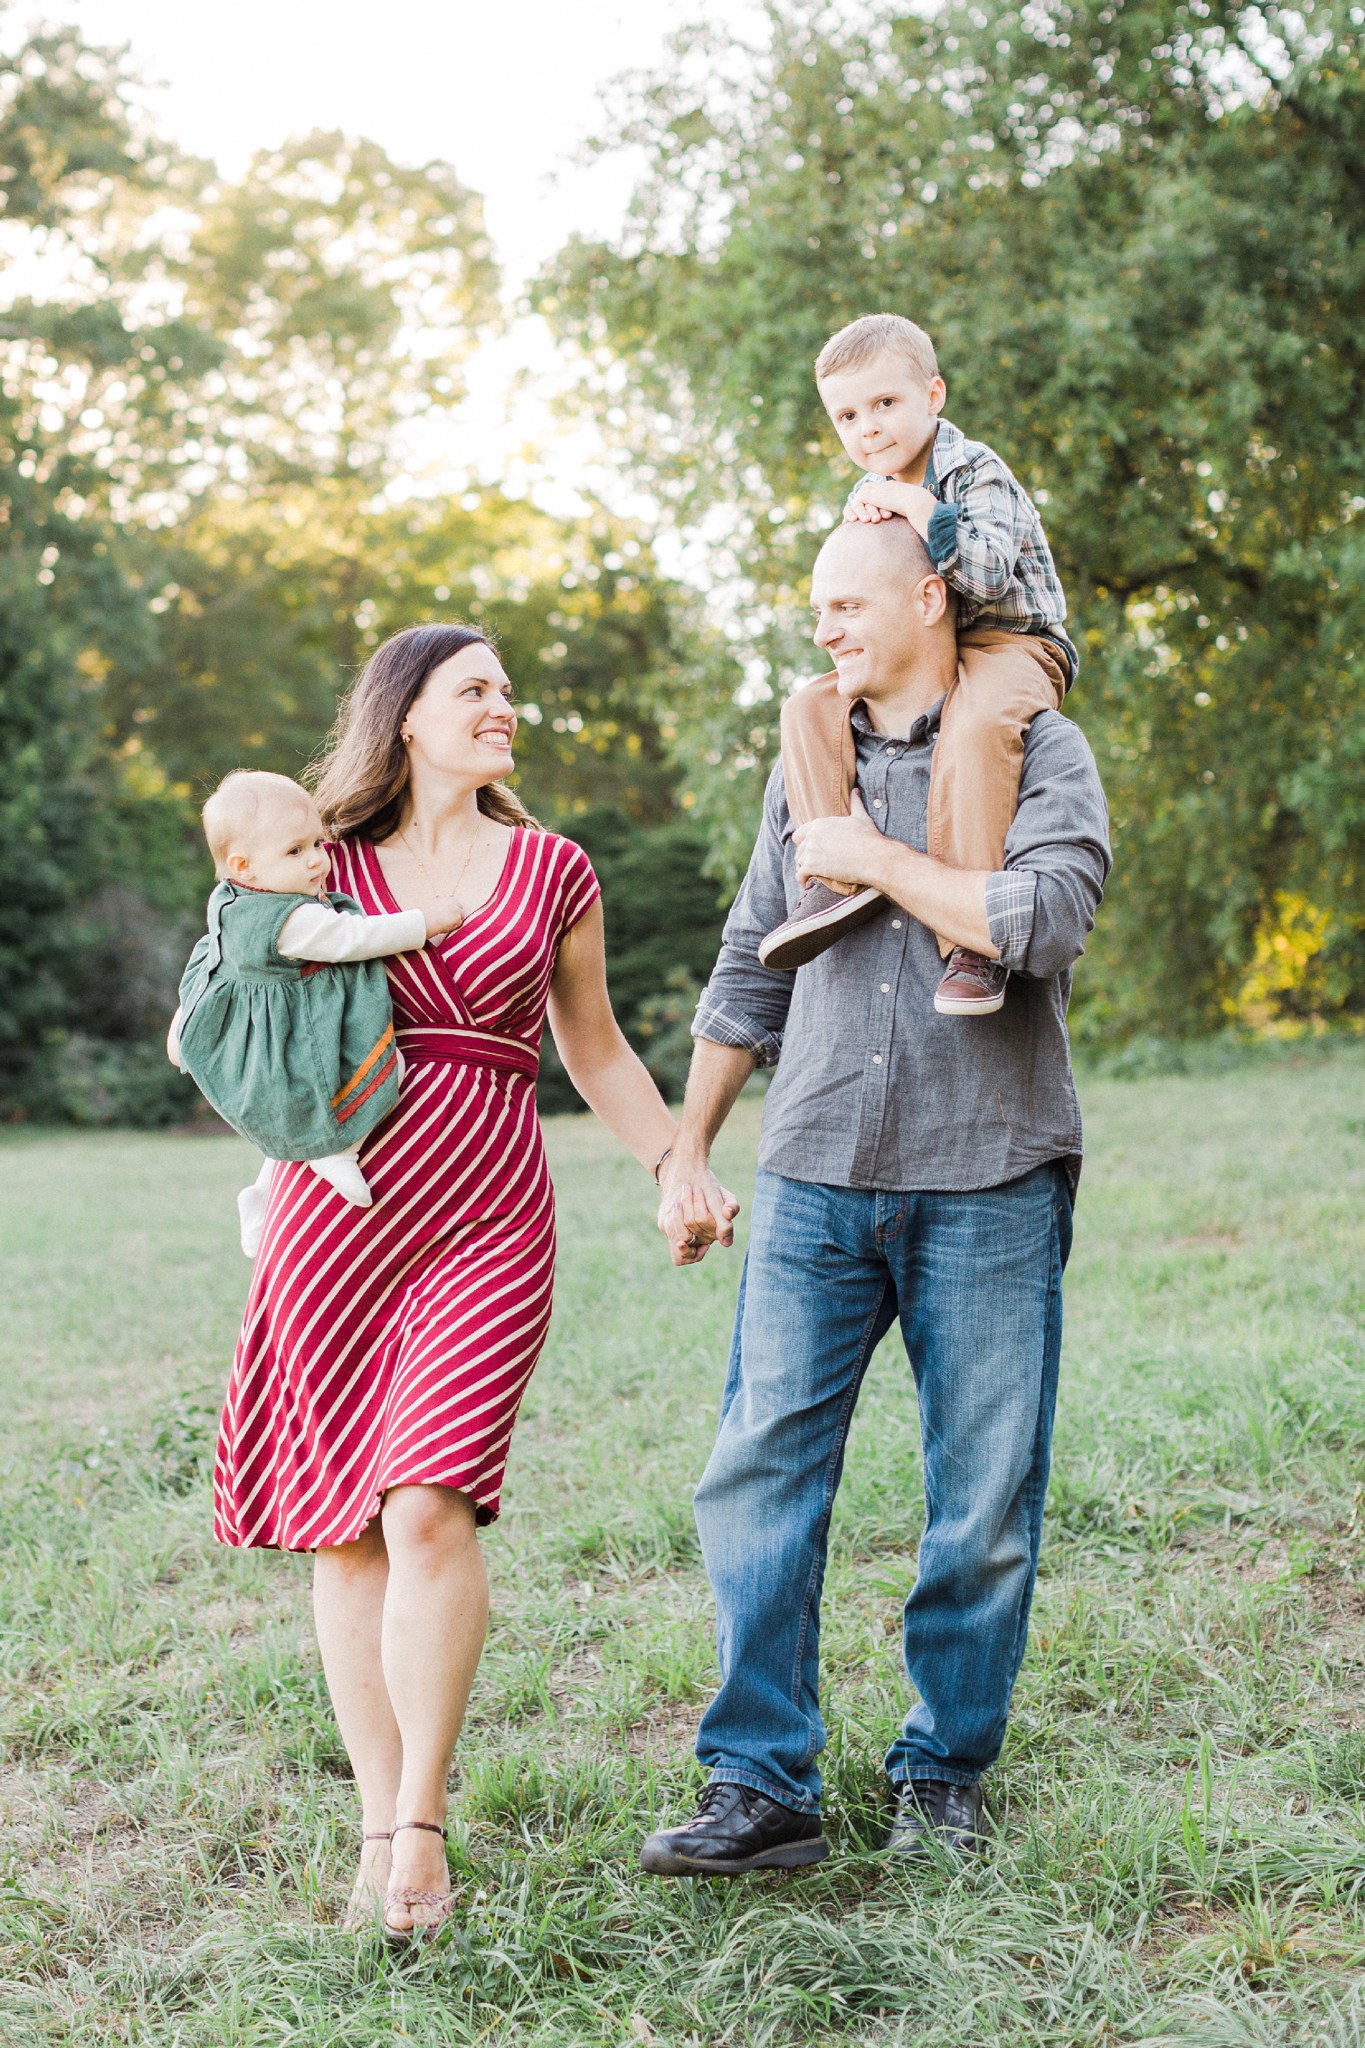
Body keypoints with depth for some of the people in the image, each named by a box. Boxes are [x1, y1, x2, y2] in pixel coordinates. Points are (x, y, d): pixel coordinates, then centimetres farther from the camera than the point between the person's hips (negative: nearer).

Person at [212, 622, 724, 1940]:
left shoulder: (552, 872, 10)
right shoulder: (322, 865, 7)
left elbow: (595, 1052, 20)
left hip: (487, 1215, -1)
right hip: (337, 1205, 1)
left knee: (427, 1507, -16)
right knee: (345, 1529, 2)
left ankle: (420, 1822, -3)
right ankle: (378, 1826, 13)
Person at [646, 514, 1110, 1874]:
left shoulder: (1038, 752, 3)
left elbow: (1043, 922, -16)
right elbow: (747, 973, 20)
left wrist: (875, 861, -7)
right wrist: (685, 1152, 17)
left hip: (986, 1183, -3)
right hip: (816, 1178, 4)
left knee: (984, 1501, 2)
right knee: (759, 1472, -5)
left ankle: (944, 1773, 17)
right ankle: (762, 1785, 1)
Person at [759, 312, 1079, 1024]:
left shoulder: (977, 471, -10)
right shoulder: (872, 491, 13)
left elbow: (988, 575, -24)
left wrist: (918, 508, -20)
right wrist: (859, 525, -6)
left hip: (1011, 644, -8)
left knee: (975, 726, -39)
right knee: (810, 707, -9)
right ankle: (836, 878, -20)